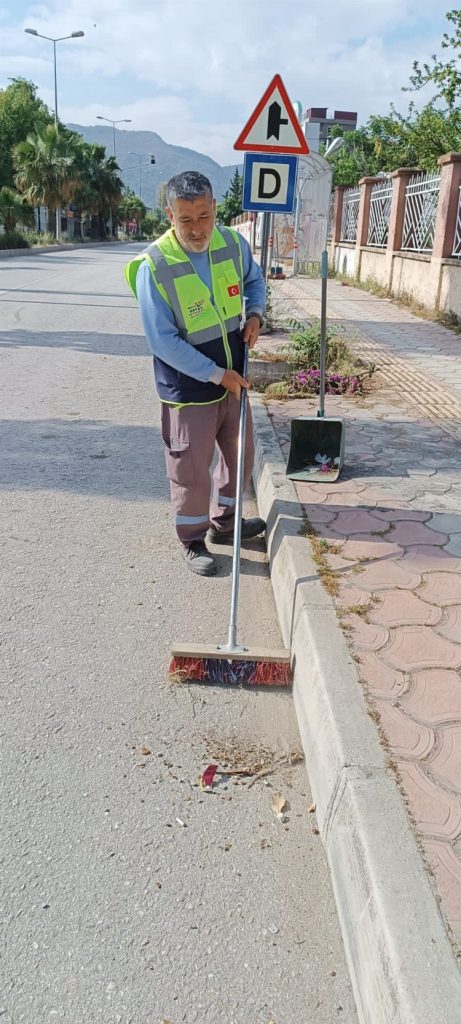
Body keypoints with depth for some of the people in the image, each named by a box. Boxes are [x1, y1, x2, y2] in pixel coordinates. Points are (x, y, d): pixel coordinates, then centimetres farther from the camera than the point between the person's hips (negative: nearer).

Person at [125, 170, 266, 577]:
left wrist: (255, 314, -5)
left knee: (240, 454, 18)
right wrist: (217, 374, -19)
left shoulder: (233, 243, -7)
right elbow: (163, 341, -21)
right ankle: (193, 540, 27)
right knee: (191, 467, 6)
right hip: (188, 387, -5)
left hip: (234, 379, 6)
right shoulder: (153, 266, -22)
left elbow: (254, 279, 16)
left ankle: (224, 522, 40)